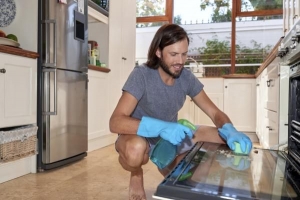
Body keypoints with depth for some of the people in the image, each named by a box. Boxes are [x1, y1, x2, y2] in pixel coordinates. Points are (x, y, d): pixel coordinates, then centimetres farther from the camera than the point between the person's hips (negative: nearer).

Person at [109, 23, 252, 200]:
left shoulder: (186, 77, -10)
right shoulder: (142, 75, -24)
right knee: (135, 149, -41)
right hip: (140, 136, -5)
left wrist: (229, 131, -30)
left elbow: (215, 112, -7)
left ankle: (171, 171, 14)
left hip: (171, 136, 5)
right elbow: (115, 122, -33)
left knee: (223, 138, -5)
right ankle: (136, 176, -1)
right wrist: (161, 127, -47)